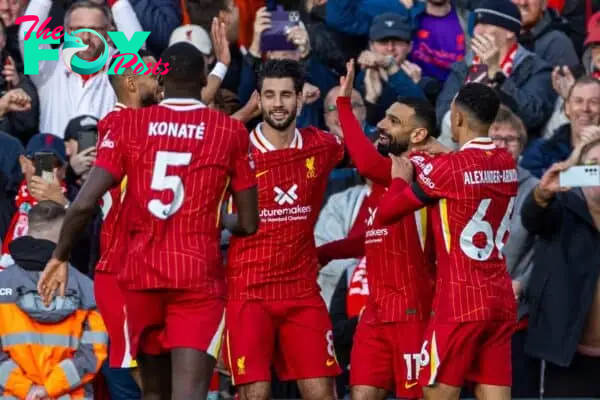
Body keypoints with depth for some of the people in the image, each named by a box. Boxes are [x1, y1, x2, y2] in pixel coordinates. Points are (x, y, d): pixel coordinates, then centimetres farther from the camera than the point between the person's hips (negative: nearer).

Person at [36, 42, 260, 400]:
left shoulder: (129, 124, 2)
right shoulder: (230, 131, 1)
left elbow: (84, 205, -6)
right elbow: (249, 224, 4)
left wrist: (60, 256, 10)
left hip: (141, 273, 3)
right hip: (200, 274, -2)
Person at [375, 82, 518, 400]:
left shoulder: (448, 167, -12)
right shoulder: (507, 163, 6)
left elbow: (387, 211, -4)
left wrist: (401, 179, 13)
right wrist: (428, 166, 23)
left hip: (460, 303, -6)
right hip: (501, 301, 6)